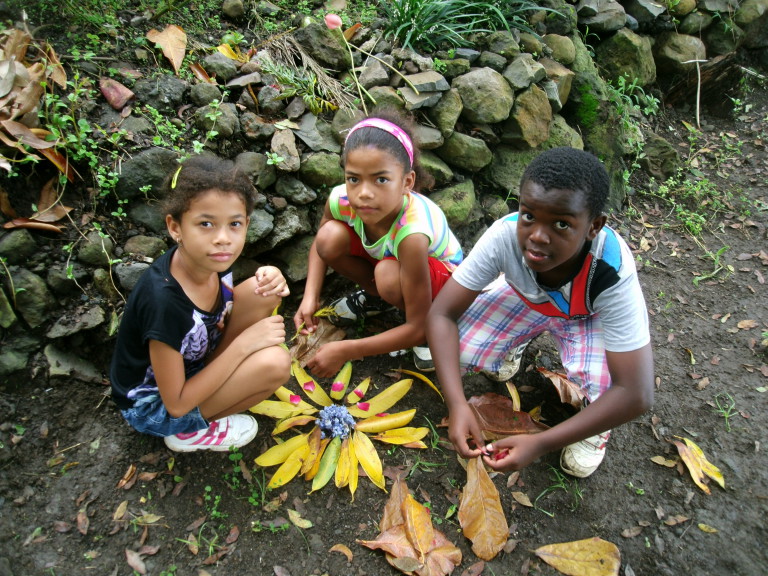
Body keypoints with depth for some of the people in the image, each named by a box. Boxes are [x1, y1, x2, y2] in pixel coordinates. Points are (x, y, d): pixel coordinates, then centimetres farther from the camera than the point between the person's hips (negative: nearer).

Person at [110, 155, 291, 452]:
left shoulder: (209, 260, -17)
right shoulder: (164, 301, -36)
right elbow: (176, 404, -26)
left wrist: (265, 284, -17)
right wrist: (244, 343, -26)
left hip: (194, 360, 6)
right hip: (154, 406, -6)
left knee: (261, 291, -11)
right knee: (275, 362, -26)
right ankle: (193, 432, -1)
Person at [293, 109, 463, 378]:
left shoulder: (412, 232, -42)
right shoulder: (342, 199, -28)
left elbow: (418, 328, -33)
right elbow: (320, 243, -1)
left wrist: (346, 351, -31)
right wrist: (310, 298, -15)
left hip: (441, 273, -5)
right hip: (383, 255, 5)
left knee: (389, 275, -38)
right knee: (330, 238, -22)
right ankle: (375, 296, 7)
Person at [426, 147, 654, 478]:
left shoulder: (612, 274, -39)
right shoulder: (505, 235, -36)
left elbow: (636, 395, -37)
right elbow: (442, 314, -30)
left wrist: (542, 444, -41)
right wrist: (456, 404, -42)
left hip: (588, 317, -2)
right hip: (523, 299, 2)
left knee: (603, 384, -33)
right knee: (458, 351, -23)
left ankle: (594, 425, 5)